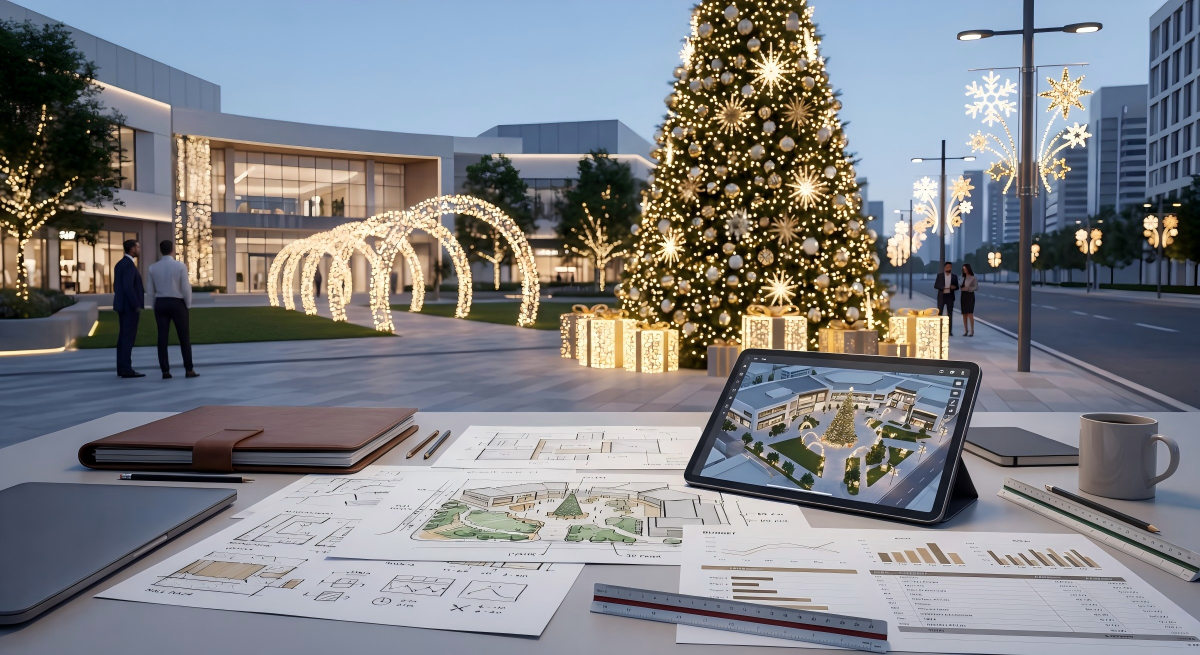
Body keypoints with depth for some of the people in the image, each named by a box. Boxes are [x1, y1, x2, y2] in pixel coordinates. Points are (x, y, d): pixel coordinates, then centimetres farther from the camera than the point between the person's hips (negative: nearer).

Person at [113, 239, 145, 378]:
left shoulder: (120, 264, 15)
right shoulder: (129, 264, -16)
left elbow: (117, 286, 18)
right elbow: (128, 287, -23)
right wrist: (137, 305, -19)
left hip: (123, 305, 10)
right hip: (129, 306, -10)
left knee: (123, 337, 10)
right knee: (129, 337, -8)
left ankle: (122, 368, 13)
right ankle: (126, 369, -8)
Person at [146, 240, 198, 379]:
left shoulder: (153, 267, 1)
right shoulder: (180, 266, -9)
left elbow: (150, 290, 4)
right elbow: (186, 288, -10)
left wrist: (154, 306, 14)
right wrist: (188, 304, 3)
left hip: (160, 304, 3)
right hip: (177, 303, -3)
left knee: (162, 338, 3)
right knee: (184, 337, 4)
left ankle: (165, 371, 1)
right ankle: (189, 370, 4)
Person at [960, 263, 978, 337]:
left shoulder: (973, 278, -4)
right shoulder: (963, 278, 13)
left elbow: (976, 288, -8)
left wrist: (968, 288, -20)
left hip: (970, 296, -6)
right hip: (963, 296, 6)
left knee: (970, 314, -13)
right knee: (964, 314, 3)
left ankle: (972, 331, -11)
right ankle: (966, 331, 7)